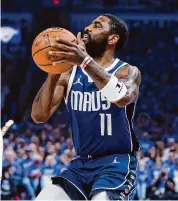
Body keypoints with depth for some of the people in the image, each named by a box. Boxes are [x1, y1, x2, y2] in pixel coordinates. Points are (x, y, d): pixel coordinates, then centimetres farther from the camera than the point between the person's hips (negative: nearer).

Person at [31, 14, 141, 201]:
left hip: (117, 163, -5)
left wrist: (85, 61, -41)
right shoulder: (70, 74, 7)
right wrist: (53, 74, -18)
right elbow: (39, 116, -2)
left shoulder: (127, 71, -5)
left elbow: (123, 97, -30)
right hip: (81, 163, 5)